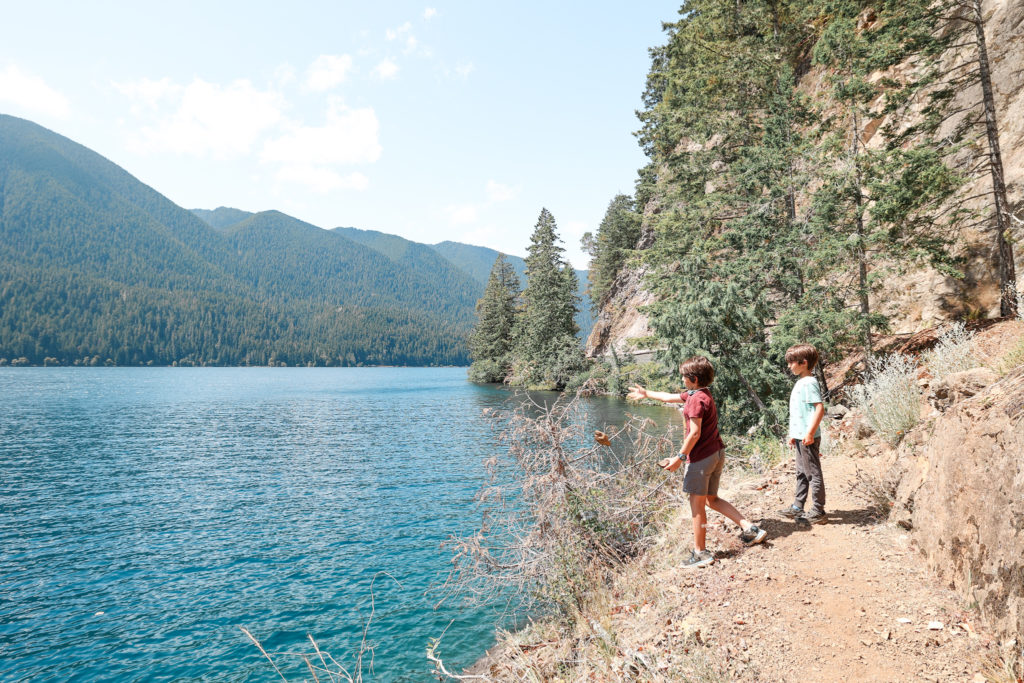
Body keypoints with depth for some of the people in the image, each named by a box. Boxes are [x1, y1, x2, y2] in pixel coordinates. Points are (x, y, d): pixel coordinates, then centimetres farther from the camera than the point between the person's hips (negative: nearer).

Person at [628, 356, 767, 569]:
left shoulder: (697, 399, -17)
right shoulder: (699, 394, 13)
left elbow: (695, 433, -21)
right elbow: (670, 397, 27)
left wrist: (680, 457, -17)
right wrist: (647, 394, 36)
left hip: (701, 457, -10)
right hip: (717, 453, 10)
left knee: (697, 505, 1)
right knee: (712, 499, 20)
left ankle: (700, 553, 9)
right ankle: (750, 529, 16)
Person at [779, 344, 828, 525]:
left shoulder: (808, 383, -17)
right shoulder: (801, 382, 13)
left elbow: (820, 408, -25)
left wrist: (810, 433, -25)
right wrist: (794, 434, 22)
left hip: (808, 438, -10)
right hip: (801, 437, 10)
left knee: (813, 474, -1)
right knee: (802, 473, 17)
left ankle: (818, 512, 9)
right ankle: (797, 507, 28)